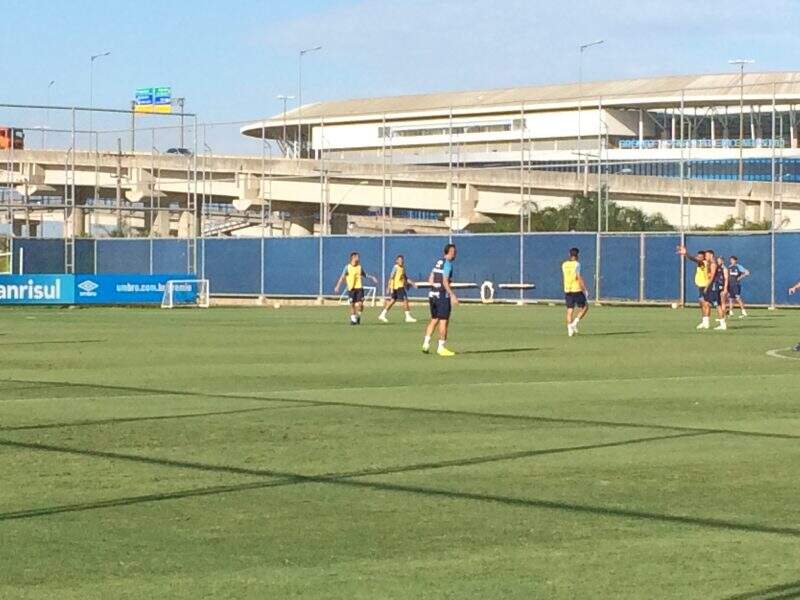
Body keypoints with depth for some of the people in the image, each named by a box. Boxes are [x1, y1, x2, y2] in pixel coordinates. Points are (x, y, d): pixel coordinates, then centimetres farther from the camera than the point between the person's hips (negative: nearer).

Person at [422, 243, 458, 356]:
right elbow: (445, 282, -19)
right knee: (443, 321, -2)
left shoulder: (438, 262, 13)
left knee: (434, 320, 14)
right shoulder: (448, 263, -12)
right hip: (443, 296, -8)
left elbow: (430, 280, 14)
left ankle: (426, 344, 7)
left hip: (433, 295, 8)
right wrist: (453, 295, -20)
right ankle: (441, 348, 0)